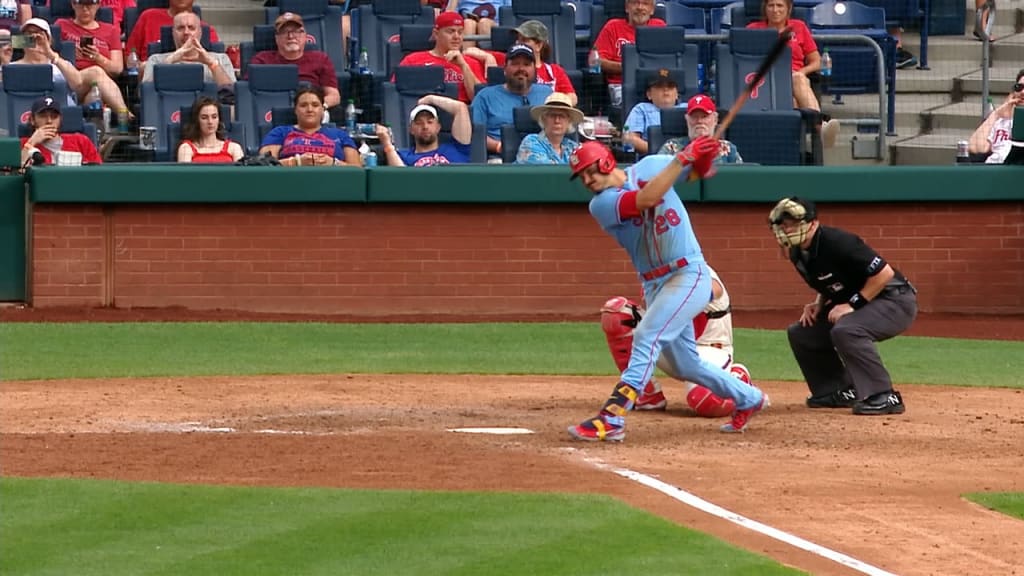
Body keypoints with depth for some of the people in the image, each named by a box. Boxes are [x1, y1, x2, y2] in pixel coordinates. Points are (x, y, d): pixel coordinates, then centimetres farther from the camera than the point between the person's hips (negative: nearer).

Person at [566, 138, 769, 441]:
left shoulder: (650, 166, -3)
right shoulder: (601, 204, -7)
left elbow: (699, 170, 11)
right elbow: (646, 199, -24)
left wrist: (703, 159, -13)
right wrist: (685, 157, -26)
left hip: (690, 275, -4)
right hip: (654, 285, 4)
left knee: (646, 337, -21)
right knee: (684, 365, 12)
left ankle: (611, 418, -27)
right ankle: (748, 399, 33)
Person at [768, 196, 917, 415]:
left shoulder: (837, 243, -26)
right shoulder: (797, 254, 2)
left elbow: (884, 273, -26)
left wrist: (853, 304, -24)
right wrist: (819, 305, 0)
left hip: (896, 300, -10)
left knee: (845, 330, -35)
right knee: (801, 333, 7)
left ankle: (884, 397, -29)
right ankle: (841, 391, 13)